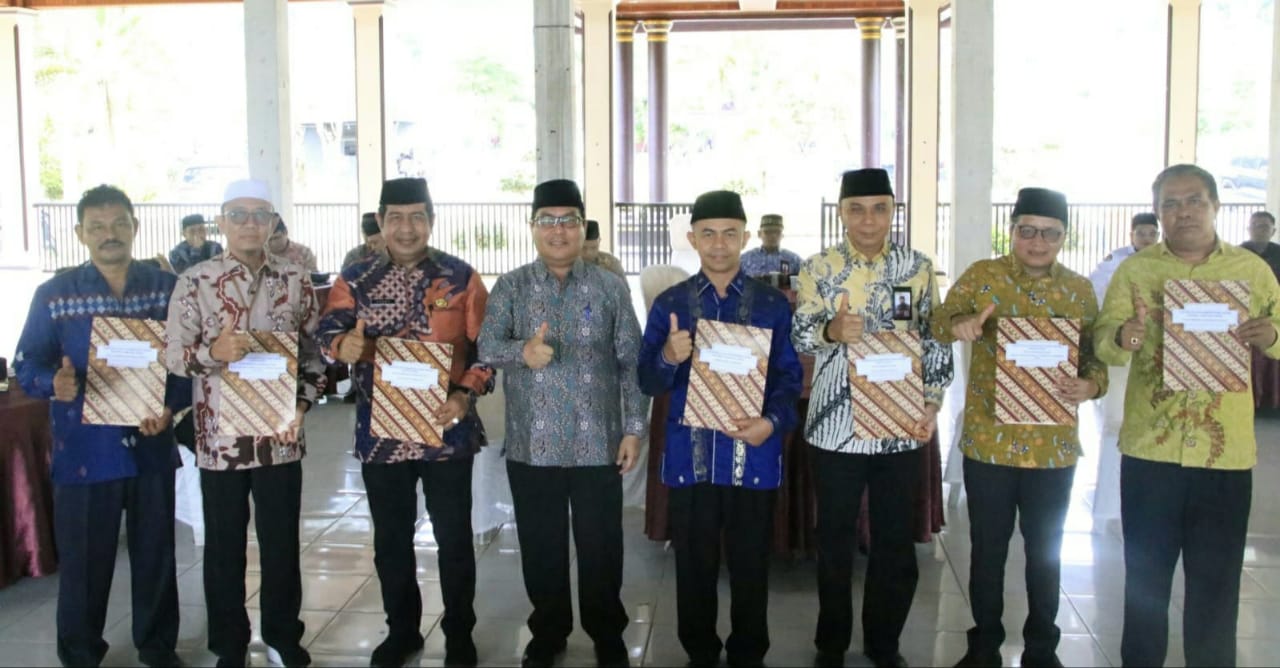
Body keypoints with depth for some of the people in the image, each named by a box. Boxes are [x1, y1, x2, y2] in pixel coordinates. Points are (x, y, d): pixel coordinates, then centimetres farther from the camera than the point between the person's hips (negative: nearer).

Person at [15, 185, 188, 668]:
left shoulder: (167, 288, 2)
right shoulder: (53, 294, -1)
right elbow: (26, 366, -1)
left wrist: (172, 406, -14)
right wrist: (54, 384, -23)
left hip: (151, 447, 2)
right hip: (84, 452, -1)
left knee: (156, 555, 13)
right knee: (84, 562, 7)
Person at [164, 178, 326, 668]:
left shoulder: (297, 280, 2)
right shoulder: (195, 281, -3)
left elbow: (315, 352, 7)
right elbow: (172, 356, -5)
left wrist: (301, 405, -7)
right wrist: (213, 351, -25)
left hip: (280, 436, 1)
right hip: (220, 438, -1)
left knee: (282, 543, 10)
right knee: (224, 548, 10)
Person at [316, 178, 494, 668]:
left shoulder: (461, 277, 0)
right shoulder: (356, 279, 4)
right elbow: (327, 329, -7)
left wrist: (464, 397, -18)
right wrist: (343, 344, -31)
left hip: (447, 431, -2)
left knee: (453, 537, 7)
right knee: (391, 539, 13)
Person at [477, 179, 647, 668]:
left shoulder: (610, 288, 2)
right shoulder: (511, 286, 2)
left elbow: (631, 362, 2)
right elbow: (486, 347, -9)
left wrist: (634, 428, -3)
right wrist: (523, 351, -30)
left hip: (598, 445, 0)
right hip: (532, 445, 1)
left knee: (600, 547, 8)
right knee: (541, 547, 12)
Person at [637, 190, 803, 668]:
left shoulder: (773, 305, 4)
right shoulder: (669, 304, 3)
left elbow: (790, 377, 3)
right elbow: (649, 383, 0)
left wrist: (772, 422, -15)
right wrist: (669, 358, -22)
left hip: (753, 455, 0)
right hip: (690, 456, 0)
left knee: (751, 566, 10)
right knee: (694, 566, 10)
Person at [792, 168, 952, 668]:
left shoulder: (918, 267, 3)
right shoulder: (817, 268, -1)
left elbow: (936, 342, 5)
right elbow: (799, 336, -11)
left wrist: (932, 403, -7)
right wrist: (832, 331, -33)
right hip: (836, 425, -1)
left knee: (896, 541, 10)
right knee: (835, 539, 10)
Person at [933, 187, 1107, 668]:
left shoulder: (1080, 289, 4)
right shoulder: (981, 275, -2)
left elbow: (1096, 356, 6)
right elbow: (938, 324, -10)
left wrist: (1091, 385, -17)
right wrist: (959, 324, -34)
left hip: (1054, 445, 2)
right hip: (989, 441, -2)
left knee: (1046, 552, 14)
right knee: (987, 549, 10)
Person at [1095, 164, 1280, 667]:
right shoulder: (1134, 270, 2)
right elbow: (1102, 343, -8)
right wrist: (1124, 337, -31)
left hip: (1226, 451, 1)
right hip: (1150, 447, 0)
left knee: (1216, 580, 10)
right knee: (1146, 575, 10)